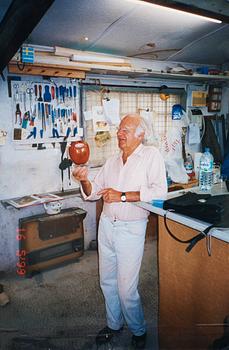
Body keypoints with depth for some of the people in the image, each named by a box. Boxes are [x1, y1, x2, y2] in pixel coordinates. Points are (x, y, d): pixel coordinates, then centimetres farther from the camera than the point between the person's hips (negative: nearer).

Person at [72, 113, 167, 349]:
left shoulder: (151, 155, -7)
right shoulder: (111, 162, 11)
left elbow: (160, 191, -20)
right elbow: (93, 193, 13)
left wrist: (122, 196, -21)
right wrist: (84, 181, -9)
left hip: (131, 229, -6)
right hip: (106, 224, 6)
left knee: (126, 288, 1)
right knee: (107, 281, 17)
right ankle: (114, 324, 40)